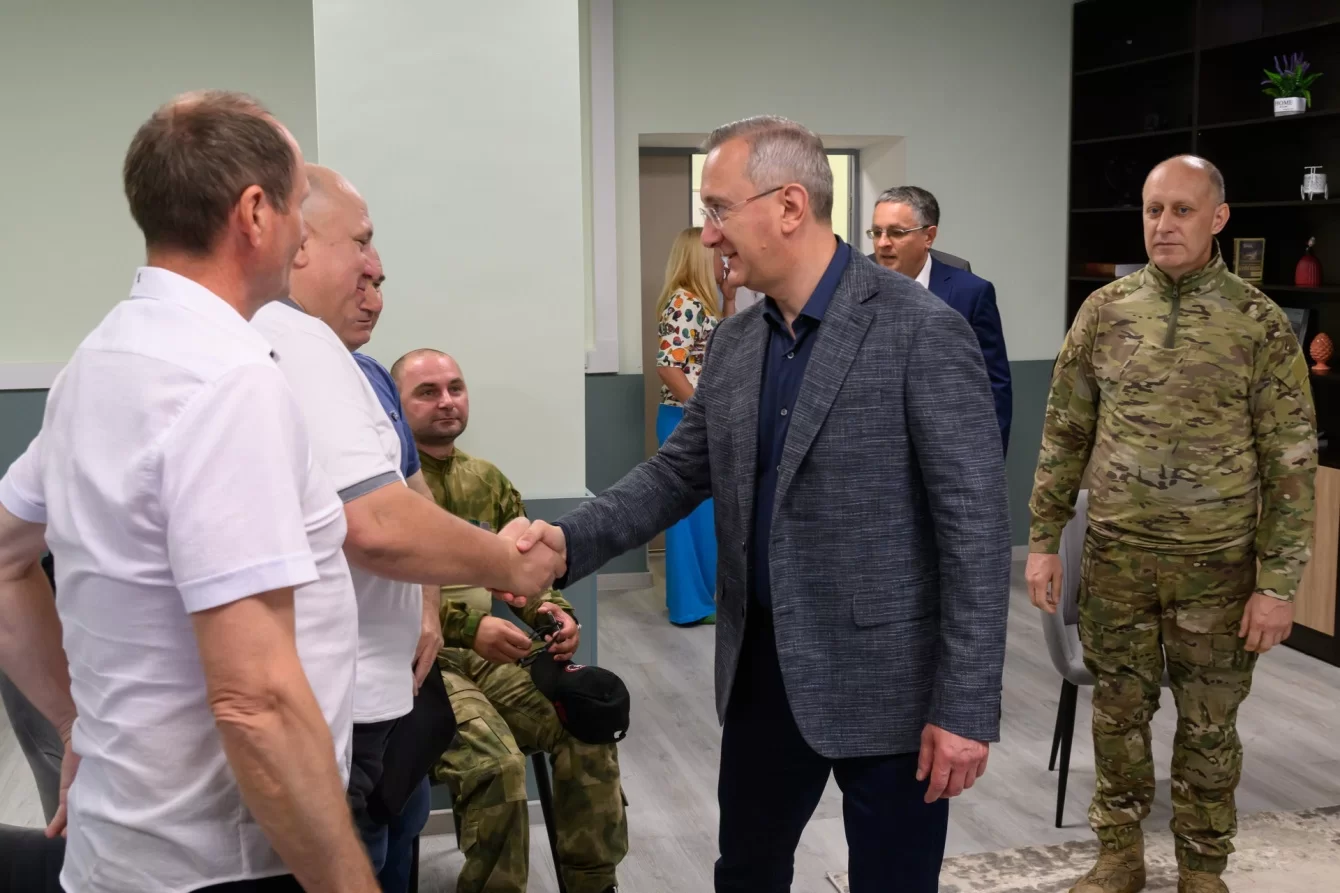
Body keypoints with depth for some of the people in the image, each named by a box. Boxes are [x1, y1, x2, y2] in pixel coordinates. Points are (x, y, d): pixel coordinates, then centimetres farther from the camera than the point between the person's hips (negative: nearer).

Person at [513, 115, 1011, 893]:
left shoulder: (924, 332, -16)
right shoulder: (736, 342, 6)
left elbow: (976, 524, -17)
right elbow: (679, 473, 11)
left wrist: (965, 707, -18)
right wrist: (573, 539, -7)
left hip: (884, 679, -6)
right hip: (762, 667, 6)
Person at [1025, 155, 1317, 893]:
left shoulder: (1261, 324, -7)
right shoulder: (1104, 311, 0)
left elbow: (1291, 462, -6)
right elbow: (1064, 433, 5)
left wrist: (1279, 583, -9)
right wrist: (1043, 540, 2)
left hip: (1217, 565, -2)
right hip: (1116, 556, 2)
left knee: (1209, 726, 11)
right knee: (1119, 711, 13)